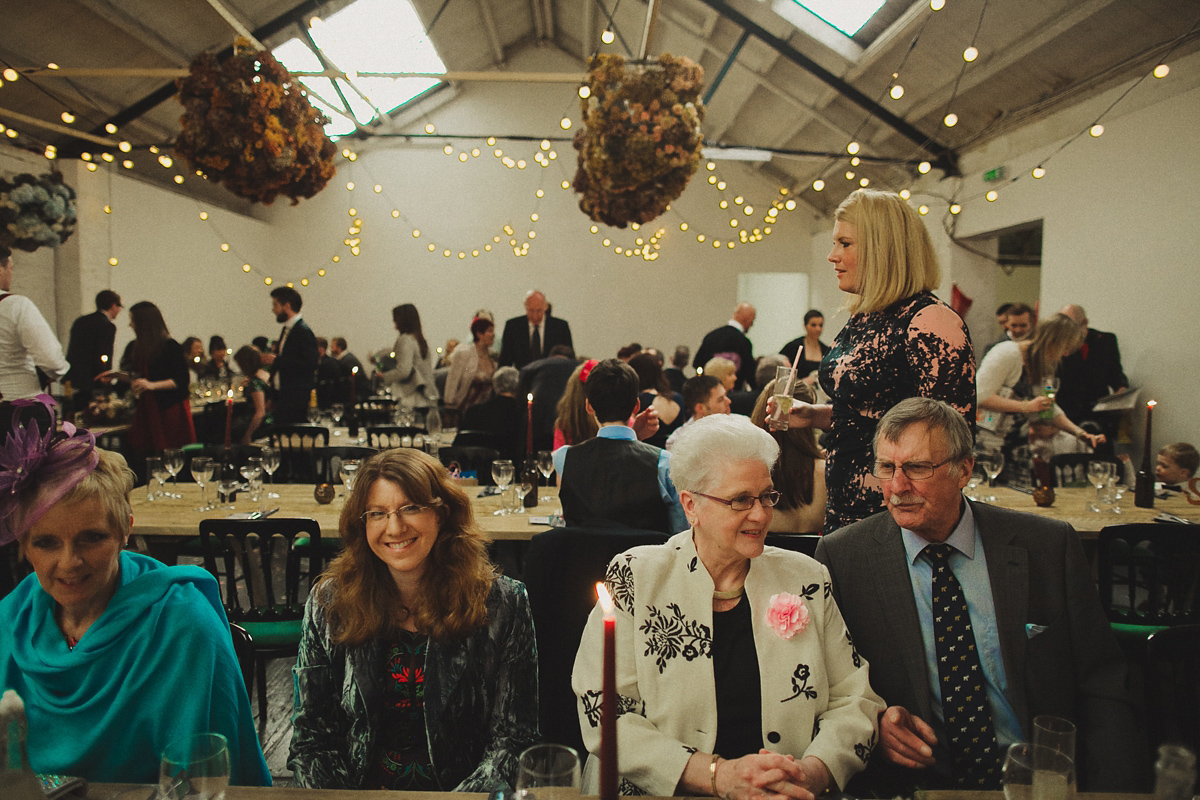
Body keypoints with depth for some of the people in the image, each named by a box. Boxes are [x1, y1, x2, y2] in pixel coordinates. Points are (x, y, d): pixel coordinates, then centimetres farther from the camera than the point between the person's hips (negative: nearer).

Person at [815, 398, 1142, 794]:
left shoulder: (1050, 547, -1)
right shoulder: (841, 556, -3)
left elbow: (1102, 686, 3)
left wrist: (1108, 790, -11)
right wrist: (871, 719, -17)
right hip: (912, 781, -1)